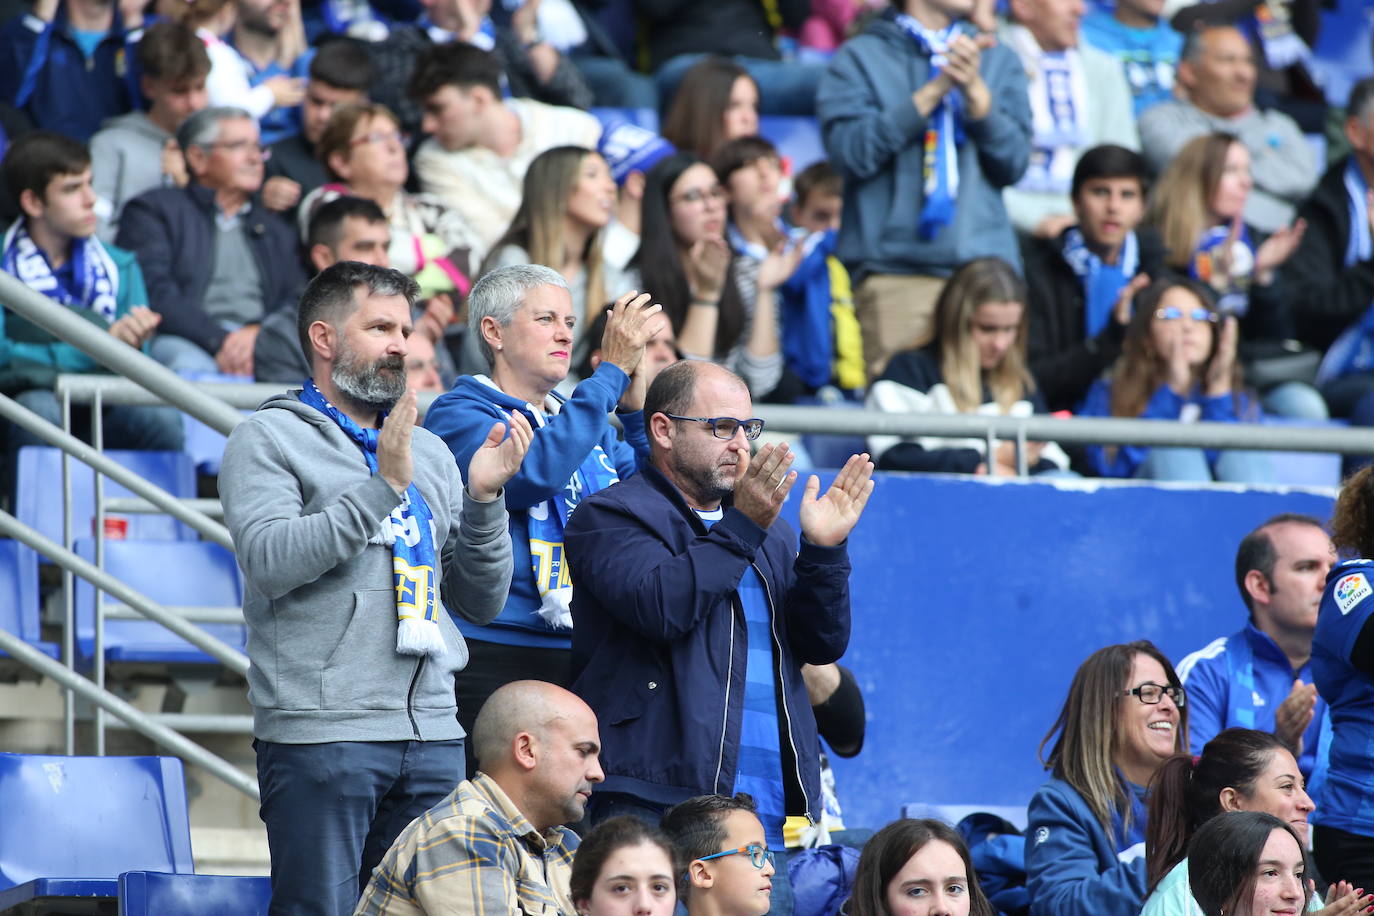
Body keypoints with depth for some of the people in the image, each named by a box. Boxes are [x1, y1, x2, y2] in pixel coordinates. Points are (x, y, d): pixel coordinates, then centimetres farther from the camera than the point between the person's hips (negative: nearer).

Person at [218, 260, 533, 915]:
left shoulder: (428, 451, 20)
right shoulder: (269, 439, 3)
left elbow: (481, 602, 16)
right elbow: (269, 561, -14)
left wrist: (483, 499, 0)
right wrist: (383, 487, -16)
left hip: (432, 733, 6)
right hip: (320, 732, -6)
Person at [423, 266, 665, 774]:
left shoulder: (582, 419, 21)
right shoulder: (458, 414, -1)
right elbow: (534, 471, -19)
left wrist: (636, 406, 2)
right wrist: (612, 371, -14)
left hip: (584, 661, 6)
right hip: (496, 660, -6)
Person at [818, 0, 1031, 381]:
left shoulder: (998, 60, 19)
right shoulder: (861, 58, 9)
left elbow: (1014, 162, 8)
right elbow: (850, 151, -7)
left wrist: (976, 93, -8)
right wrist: (934, 90, -9)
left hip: (986, 260, 3)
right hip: (896, 273, -3)